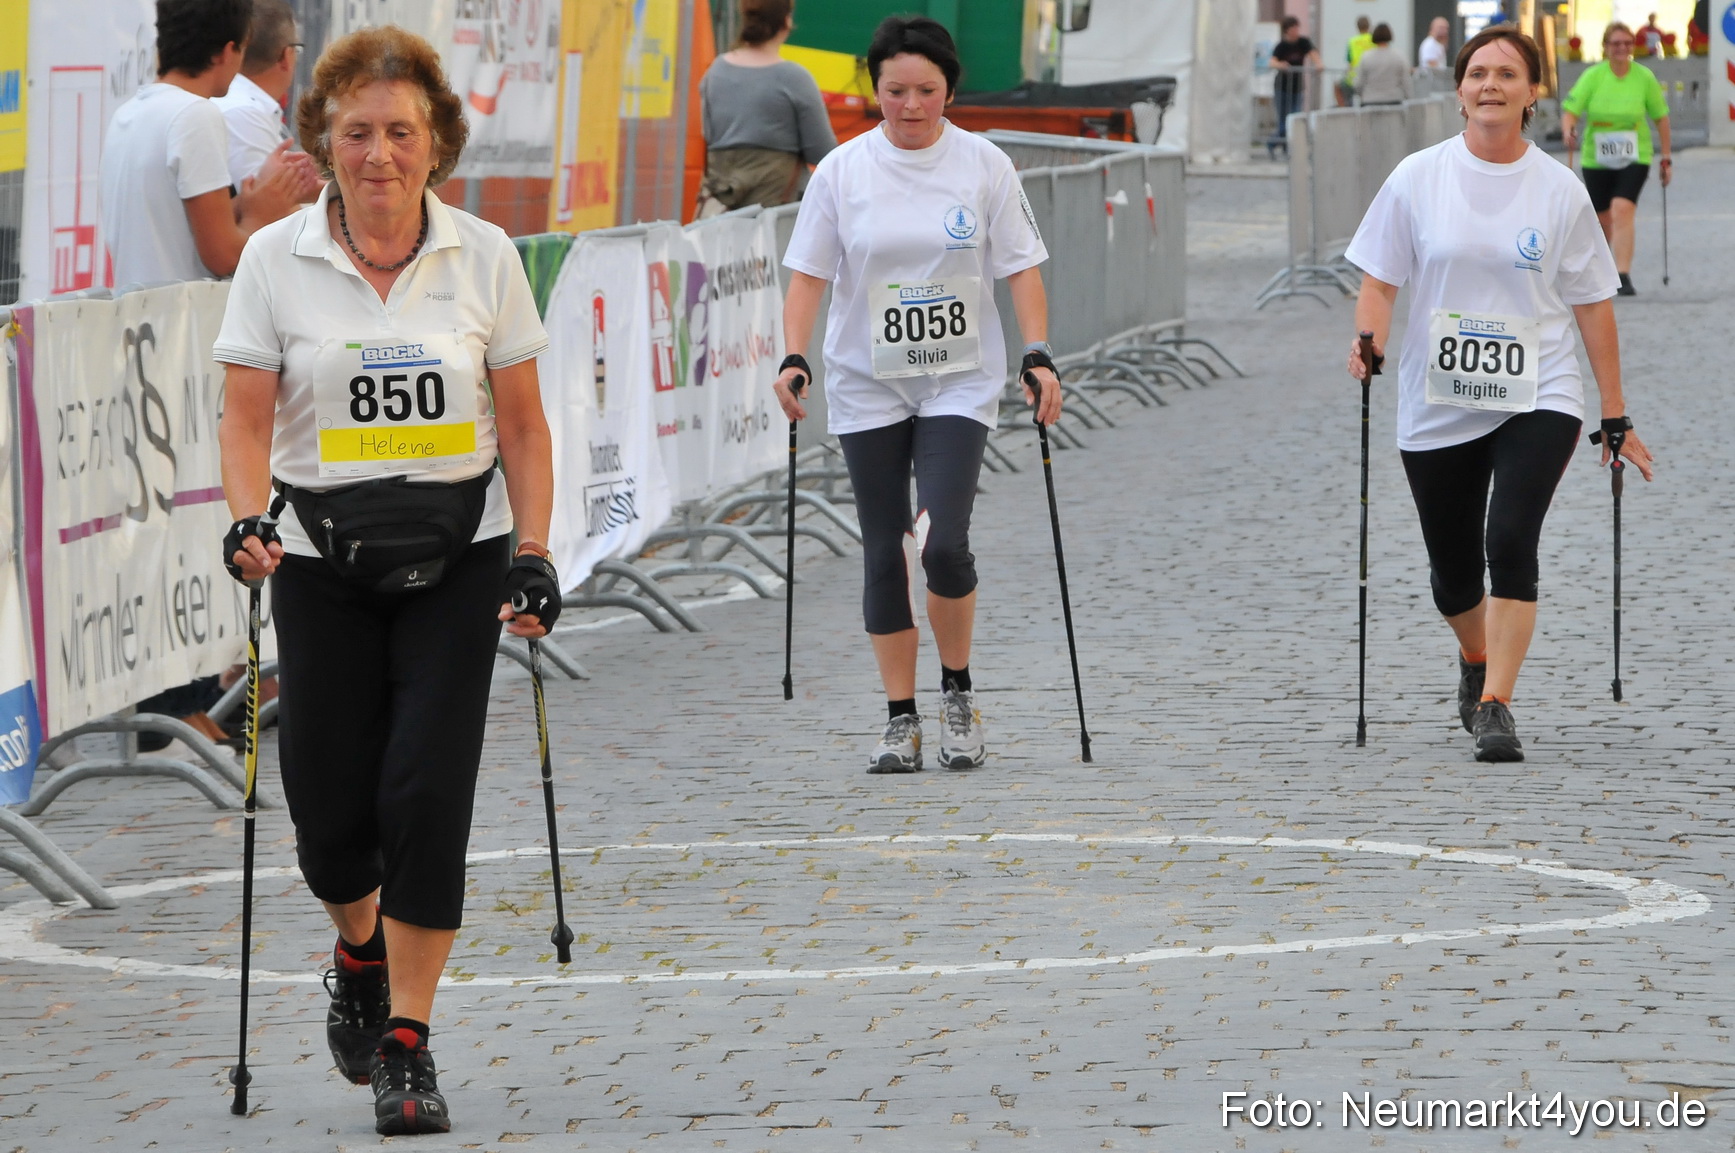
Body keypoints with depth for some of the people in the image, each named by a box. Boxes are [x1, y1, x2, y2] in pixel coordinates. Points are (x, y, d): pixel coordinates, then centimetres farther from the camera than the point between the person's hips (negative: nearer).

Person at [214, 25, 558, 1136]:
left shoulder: (485, 256, -1)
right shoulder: (276, 260, -3)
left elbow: (524, 425, 5)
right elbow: (247, 416, -3)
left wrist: (535, 554, -2)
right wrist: (249, 517, -20)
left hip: (456, 554, 0)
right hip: (322, 556, 1)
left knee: (427, 795, -10)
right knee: (330, 807, 2)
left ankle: (407, 1046, -1)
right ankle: (360, 952, 37)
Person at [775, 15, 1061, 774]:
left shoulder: (984, 166, -2)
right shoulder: (842, 171, -1)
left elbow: (1020, 269, 2)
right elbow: (809, 274, 1)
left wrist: (1037, 357, -8)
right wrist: (794, 359, -11)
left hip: (960, 381, -1)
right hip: (868, 388, 1)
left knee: (943, 544, -15)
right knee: (885, 554, 2)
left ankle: (958, 695, 7)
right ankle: (901, 719, 11)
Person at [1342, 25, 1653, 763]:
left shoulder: (1559, 191, -1)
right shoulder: (1418, 179, -1)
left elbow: (1592, 305, 5)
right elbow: (1379, 279, 4)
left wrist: (1615, 418, 5)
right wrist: (1369, 341, -18)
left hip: (1537, 398, -2)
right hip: (1438, 405, 2)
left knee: (1510, 541, -22)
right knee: (1453, 571, 11)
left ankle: (1495, 706, -17)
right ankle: (1475, 660, 44)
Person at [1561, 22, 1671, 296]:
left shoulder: (1645, 78, -4)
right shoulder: (1592, 76, -6)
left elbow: (1661, 117, 6)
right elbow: (1570, 111, -10)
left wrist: (1666, 158, 7)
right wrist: (1568, 132, -33)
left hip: (1634, 158, -1)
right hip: (1596, 158, 1)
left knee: (1622, 211, -22)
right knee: (1602, 219, 13)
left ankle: (1623, 276, -25)